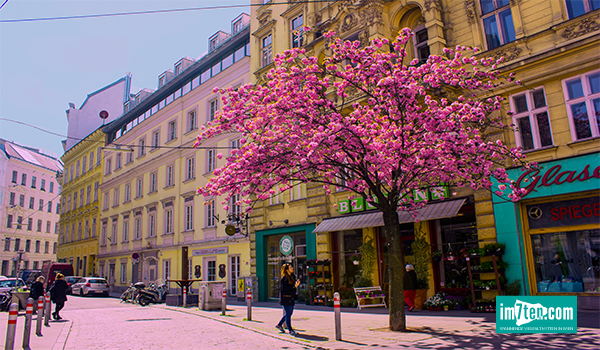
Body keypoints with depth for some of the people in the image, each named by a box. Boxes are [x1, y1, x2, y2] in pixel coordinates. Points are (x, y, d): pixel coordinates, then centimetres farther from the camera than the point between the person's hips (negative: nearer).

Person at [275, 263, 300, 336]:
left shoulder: (292, 276, 12)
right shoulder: (284, 278, -15)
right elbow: (283, 288, -21)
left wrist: (297, 283, 1)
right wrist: (294, 286, -25)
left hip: (291, 298, 9)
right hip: (285, 298, -9)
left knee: (289, 313, 15)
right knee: (288, 313, -3)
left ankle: (279, 324, 29)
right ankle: (290, 330, 7)